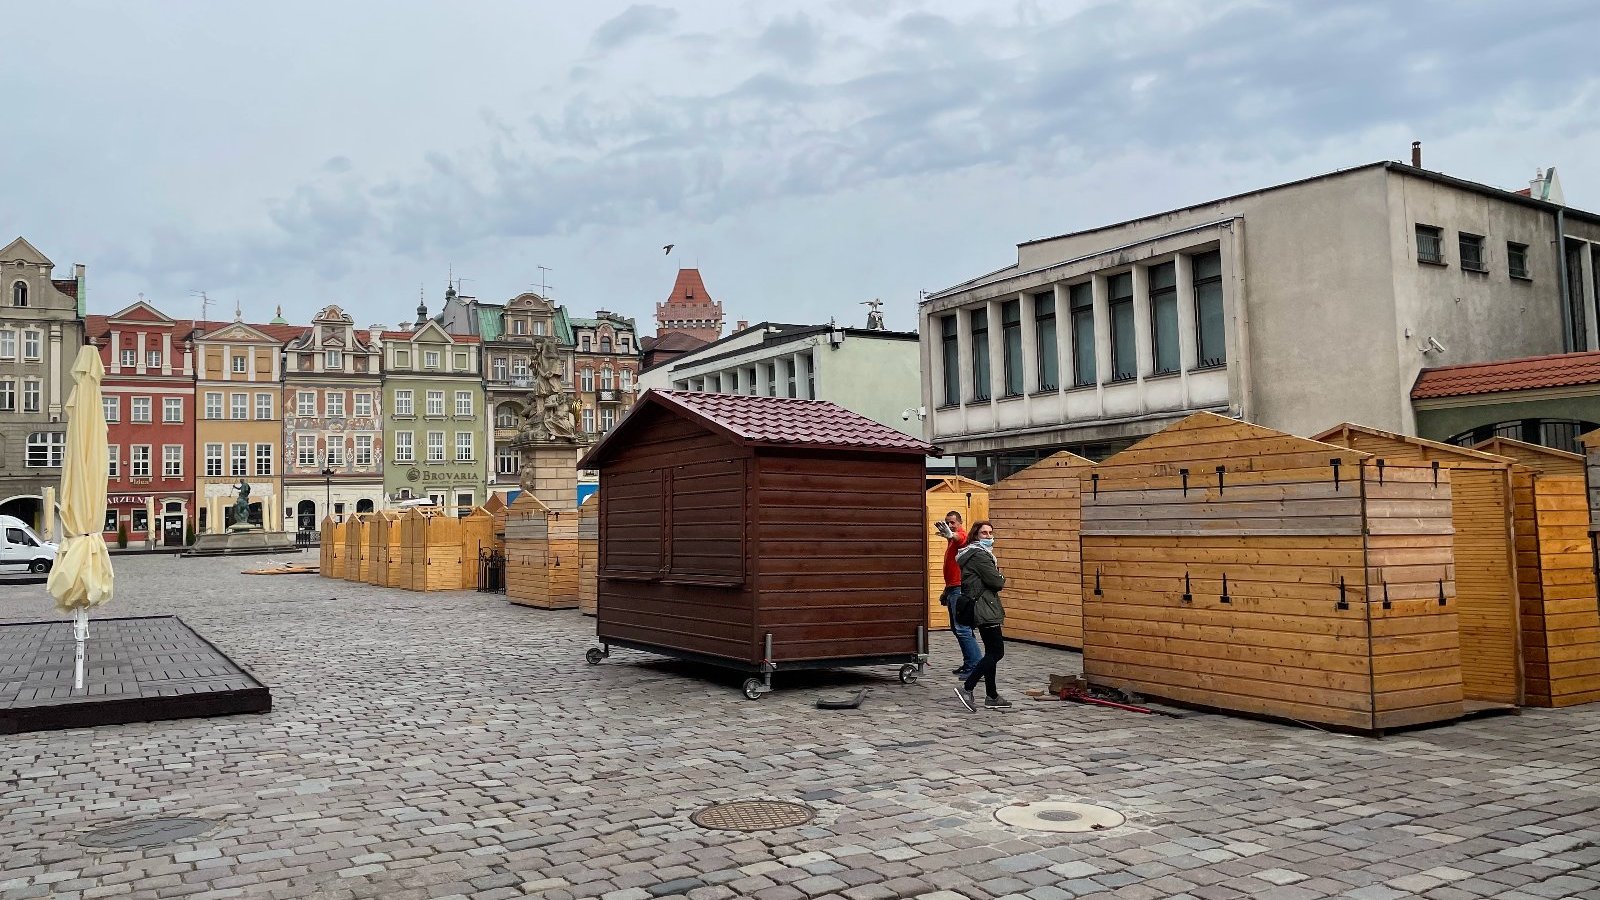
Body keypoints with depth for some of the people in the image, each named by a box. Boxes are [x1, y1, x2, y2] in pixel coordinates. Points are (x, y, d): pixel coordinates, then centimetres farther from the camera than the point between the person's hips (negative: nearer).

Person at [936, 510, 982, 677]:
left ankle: (976, 666, -13)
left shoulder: (961, 535, -8)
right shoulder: (951, 542, 22)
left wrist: (950, 535, -59)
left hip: (960, 590, -10)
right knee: (956, 629, 13)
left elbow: (959, 538, -36)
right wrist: (946, 591, 29)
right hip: (953, 589, 10)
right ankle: (969, 664, 18)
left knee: (962, 629, -14)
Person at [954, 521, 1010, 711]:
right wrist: (1002, 578, 3)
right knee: (996, 651, -11)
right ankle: (967, 688, -13)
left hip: (985, 610, 11)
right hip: (985, 611, -11)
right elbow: (996, 582, -18)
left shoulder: (982, 553, 19)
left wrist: (996, 575, 3)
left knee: (992, 652, 14)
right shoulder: (979, 555, -15)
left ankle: (992, 696, 19)